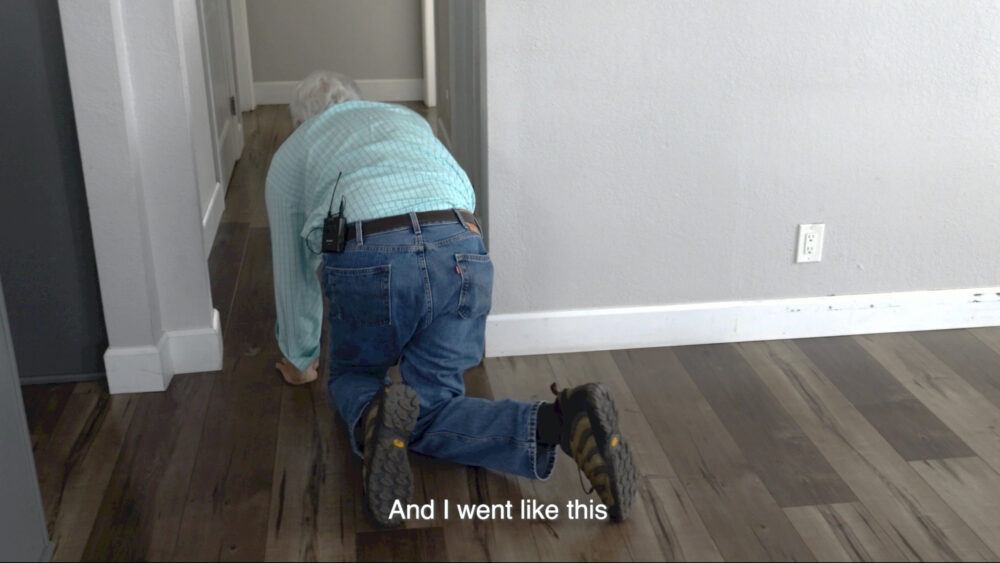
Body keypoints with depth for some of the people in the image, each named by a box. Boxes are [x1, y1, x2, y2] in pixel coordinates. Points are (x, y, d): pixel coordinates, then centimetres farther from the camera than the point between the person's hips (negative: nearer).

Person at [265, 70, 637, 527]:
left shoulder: (290, 155, 29)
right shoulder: (409, 119, 39)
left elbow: (292, 271, 34)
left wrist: (300, 361, 48)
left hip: (367, 260, -2)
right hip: (462, 252, 3)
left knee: (352, 376, 24)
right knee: (429, 408, 9)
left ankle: (375, 416, -14)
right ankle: (562, 419, -19)